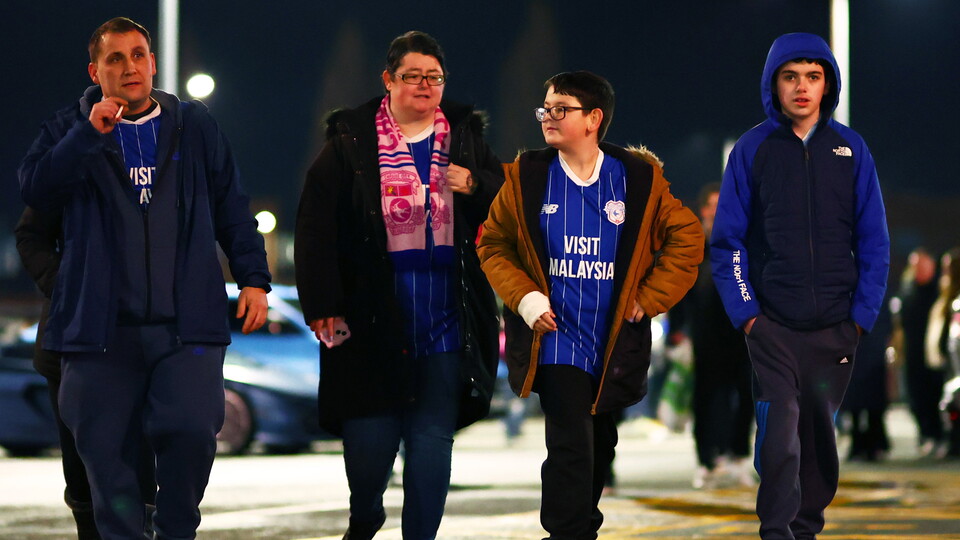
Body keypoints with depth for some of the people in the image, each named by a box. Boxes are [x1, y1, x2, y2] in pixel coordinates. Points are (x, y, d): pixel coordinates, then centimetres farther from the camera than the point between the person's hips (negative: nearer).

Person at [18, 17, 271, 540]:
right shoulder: (69, 130, 9)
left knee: (190, 430, -15)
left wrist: (253, 277, 5)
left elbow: (231, 207, 14)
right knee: (103, 447, 0)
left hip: (187, 321, 0)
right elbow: (35, 189, -8)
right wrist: (90, 135, -16)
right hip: (102, 328, 0)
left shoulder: (194, 125, 12)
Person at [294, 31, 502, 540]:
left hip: (446, 320, 2)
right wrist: (323, 305, -8)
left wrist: (474, 186, -6)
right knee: (370, 435, 0)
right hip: (372, 320, -2)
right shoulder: (350, 143, 1)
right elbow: (316, 226, -2)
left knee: (433, 435, 0)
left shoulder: (466, 138, 10)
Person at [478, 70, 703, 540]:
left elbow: (686, 239, 4)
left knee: (600, 446, 14)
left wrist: (647, 299, -3)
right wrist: (524, 298, -7)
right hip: (555, 337, -2)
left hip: (614, 340, 2)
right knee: (571, 445, -14)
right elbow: (493, 245, 7)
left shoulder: (639, 179, -2)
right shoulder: (527, 179, -1)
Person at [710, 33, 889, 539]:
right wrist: (745, 312, -8)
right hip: (772, 326, -2)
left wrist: (862, 315, -2)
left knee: (820, 432, 11)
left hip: (835, 327, 2)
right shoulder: (752, 149, 0)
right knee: (779, 429, -14)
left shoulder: (850, 149, 4)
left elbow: (874, 243, 5)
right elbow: (727, 241, 0)